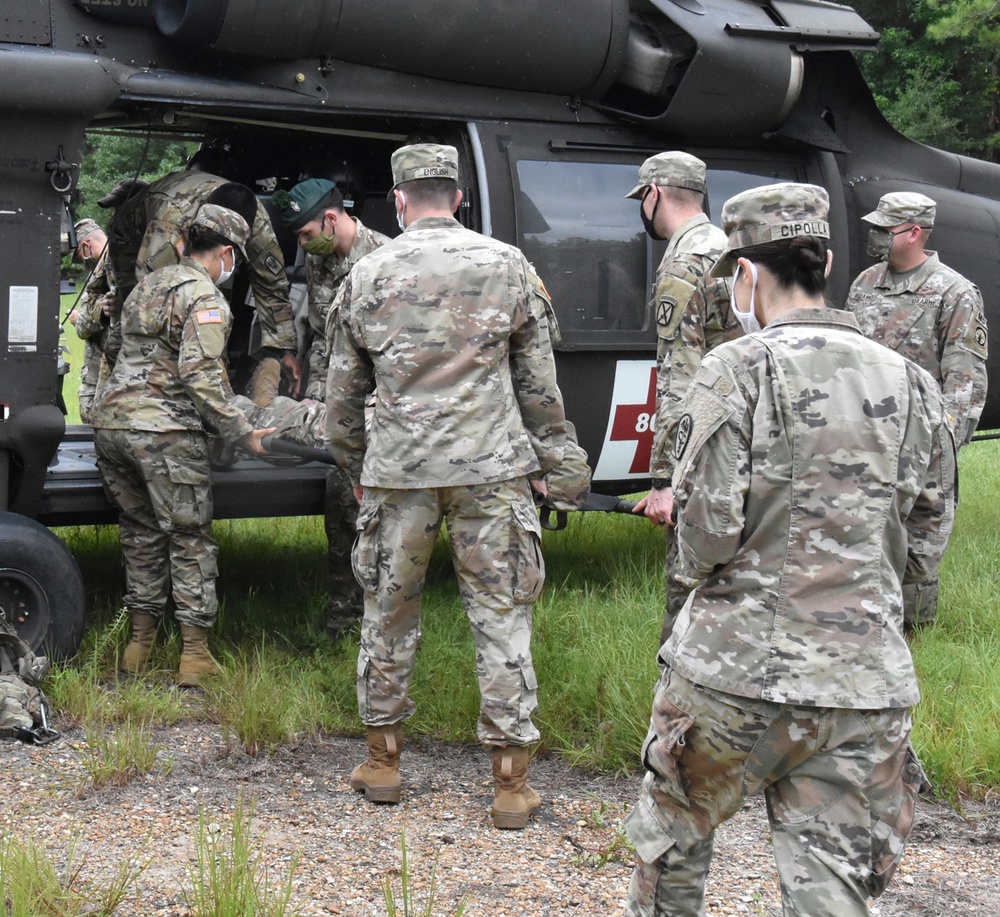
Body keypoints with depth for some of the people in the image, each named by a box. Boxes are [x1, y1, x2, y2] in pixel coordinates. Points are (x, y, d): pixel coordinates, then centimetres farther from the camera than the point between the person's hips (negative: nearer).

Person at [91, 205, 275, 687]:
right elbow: (201, 374, -16)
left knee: (140, 532, 18)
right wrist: (241, 431, -9)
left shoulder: (148, 285, 20)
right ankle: (195, 656, 2)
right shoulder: (204, 297, -7)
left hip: (110, 421, 8)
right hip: (163, 430, -8)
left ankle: (139, 646, 24)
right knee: (190, 539, 2)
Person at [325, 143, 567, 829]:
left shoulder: (367, 275, 4)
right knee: (501, 616, 3)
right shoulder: (507, 265, 1)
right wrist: (543, 459, 14)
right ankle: (511, 783, 5)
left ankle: (383, 761, 23)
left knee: (390, 611, 14)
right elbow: (539, 380, 5)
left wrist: (353, 465, 23)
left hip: (398, 470, 1)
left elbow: (343, 390, 10)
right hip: (491, 469, -1)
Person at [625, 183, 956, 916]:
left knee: (672, 842, 20)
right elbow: (924, 548, 9)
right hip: (867, 684, 4)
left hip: (737, 670, -3)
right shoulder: (911, 384, 5)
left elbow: (706, 526, -14)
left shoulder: (739, 369, -10)